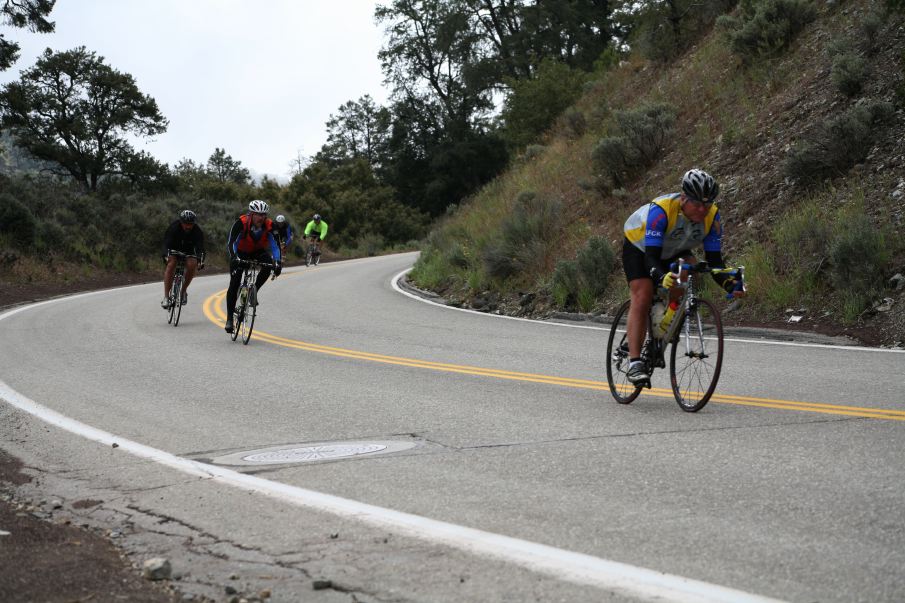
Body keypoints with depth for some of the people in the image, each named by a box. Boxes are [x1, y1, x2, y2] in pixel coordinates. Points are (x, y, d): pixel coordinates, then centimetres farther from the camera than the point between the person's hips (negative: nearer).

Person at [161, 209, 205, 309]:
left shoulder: (197, 231, -22)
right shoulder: (174, 227, -25)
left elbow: (200, 247, -30)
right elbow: (167, 243, -34)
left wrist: (200, 261, -47)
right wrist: (166, 255, -53)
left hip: (188, 251, 1)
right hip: (174, 250, -1)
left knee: (192, 265, -30)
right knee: (171, 264, -31)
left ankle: (183, 291, -8)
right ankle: (166, 297, -32)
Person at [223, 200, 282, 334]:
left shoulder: (269, 225, -24)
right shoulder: (241, 223, -31)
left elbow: (275, 245, -28)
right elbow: (231, 243, -38)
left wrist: (278, 262, -44)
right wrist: (234, 258, -56)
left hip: (258, 252, 2)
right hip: (241, 252, -2)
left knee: (269, 263, -30)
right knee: (234, 284, -13)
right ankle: (229, 318, -6)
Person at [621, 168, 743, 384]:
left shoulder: (712, 216, -24)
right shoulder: (661, 210, -38)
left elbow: (714, 258, -23)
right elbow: (651, 256, -42)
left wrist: (728, 283, -43)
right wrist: (661, 277, -62)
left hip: (673, 252, 4)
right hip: (639, 247, -4)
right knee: (642, 299, -20)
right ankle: (635, 362, -20)